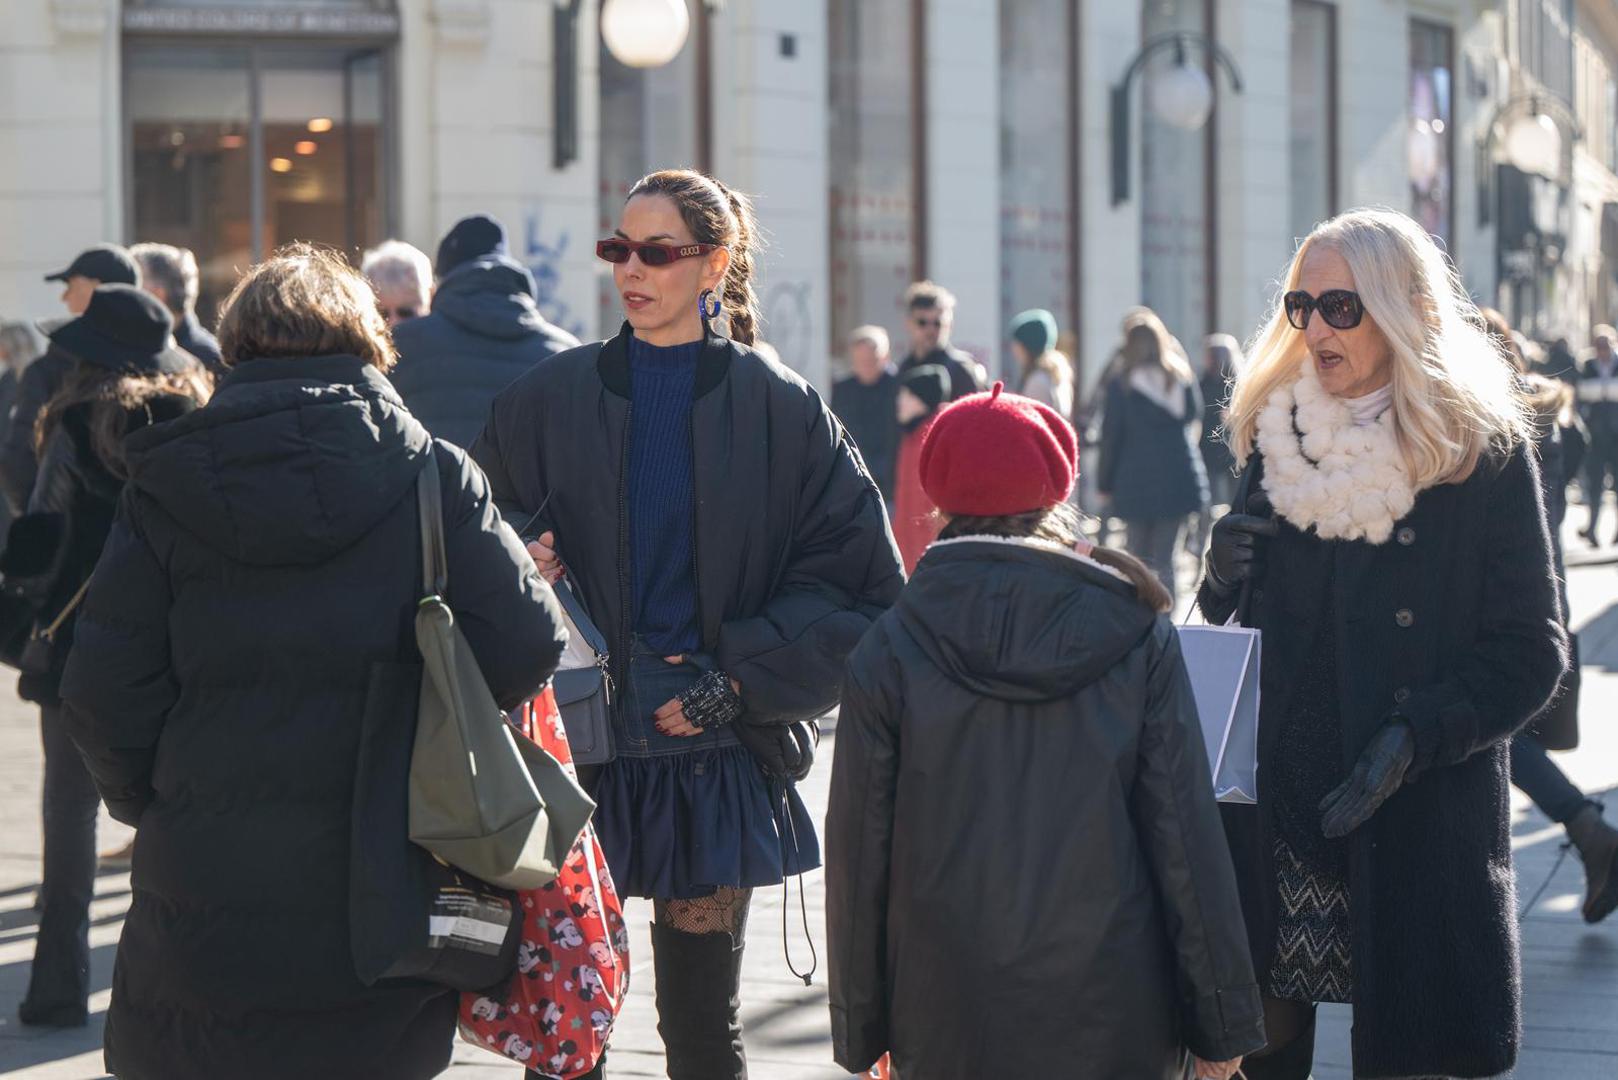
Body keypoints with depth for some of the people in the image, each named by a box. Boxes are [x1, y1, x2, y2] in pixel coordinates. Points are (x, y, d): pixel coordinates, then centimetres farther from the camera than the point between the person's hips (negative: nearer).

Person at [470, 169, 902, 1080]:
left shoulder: (778, 408, 1)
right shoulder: (553, 399, 5)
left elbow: (861, 585, 2)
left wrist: (740, 678, -8)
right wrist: (518, 556, -10)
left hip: (715, 757, -1)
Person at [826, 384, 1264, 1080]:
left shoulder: (888, 653, -2)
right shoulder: (1137, 634, -1)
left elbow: (859, 849, 1)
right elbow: (1187, 833, -1)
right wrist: (1221, 1022, 5)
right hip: (1114, 1020, 0)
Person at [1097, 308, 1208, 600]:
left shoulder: (1121, 382, -6)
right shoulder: (1181, 375, 5)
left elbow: (1111, 434, -4)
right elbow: (1195, 415, 21)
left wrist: (1105, 483, 4)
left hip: (1135, 481, -3)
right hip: (1178, 479, 3)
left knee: (1138, 558, 7)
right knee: (1165, 560, 5)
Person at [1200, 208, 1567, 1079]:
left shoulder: (1484, 452, -5)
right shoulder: (1275, 434, 8)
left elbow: (1529, 650, -6)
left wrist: (1417, 738, -19)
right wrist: (1225, 578, -5)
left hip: (1416, 826, -4)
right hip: (1273, 807, 4)